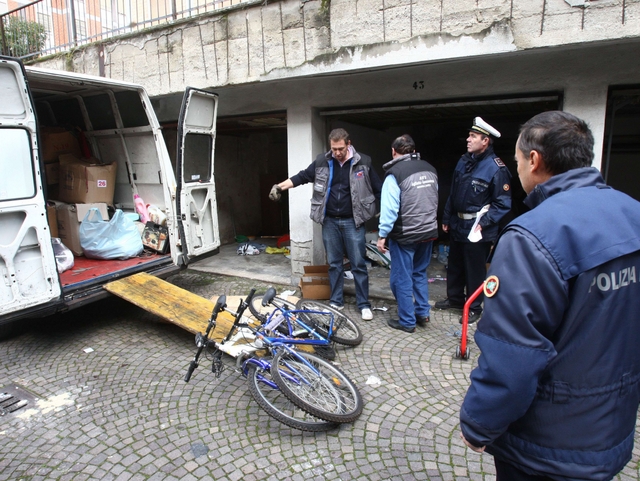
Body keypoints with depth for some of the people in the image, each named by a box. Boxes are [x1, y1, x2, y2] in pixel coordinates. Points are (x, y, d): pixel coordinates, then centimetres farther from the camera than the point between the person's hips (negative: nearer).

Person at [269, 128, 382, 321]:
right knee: (334, 263, 11)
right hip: (329, 221, 3)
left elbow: (379, 188, 0)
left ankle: (364, 304, 13)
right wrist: (280, 186, 0)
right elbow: (302, 176, 8)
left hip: (353, 221, -2)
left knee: (358, 264, 2)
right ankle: (336, 301, 24)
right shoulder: (322, 161, 1)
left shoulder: (363, 162, -4)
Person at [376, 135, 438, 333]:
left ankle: (407, 321, 13)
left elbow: (389, 208, -18)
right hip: (428, 232, 7)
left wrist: (382, 235, -12)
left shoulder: (395, 173, -15)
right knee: (420, 273, 20)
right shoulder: (430, 169, 5)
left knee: (402, 278, 5)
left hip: (405, 235, -6)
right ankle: (423, 314, 27)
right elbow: (434, 201, 14)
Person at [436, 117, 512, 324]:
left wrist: (483, 223, -22)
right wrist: (446, 218, 15)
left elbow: (502, 204, -15)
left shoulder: (496, 168, -15)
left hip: (476, 229, -7)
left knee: (475, 270, 5)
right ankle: (454, 298, 38)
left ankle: (474, 308, 22)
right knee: (454, 266, 19)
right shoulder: (464, 161, 8)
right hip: (457, 225, 7)